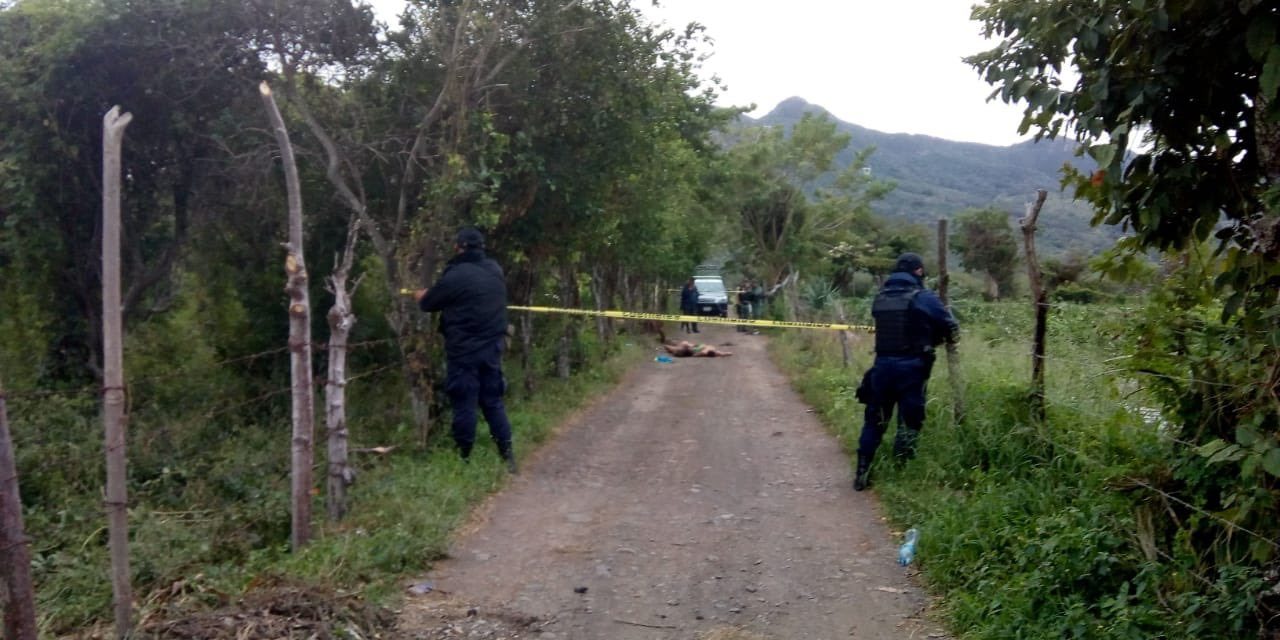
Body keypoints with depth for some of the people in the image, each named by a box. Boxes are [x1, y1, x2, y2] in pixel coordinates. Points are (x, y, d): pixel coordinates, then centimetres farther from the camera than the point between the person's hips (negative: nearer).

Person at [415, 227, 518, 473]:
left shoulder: (456, 275, -15)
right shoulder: (495, 271, 6)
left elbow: (428, 303, -3)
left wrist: (421, 295, 21)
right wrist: (431, 294, 29)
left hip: (464, 350, -6)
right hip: (492, 347, 6)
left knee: (464, 404, 2)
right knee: (492, 401, 12)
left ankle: (463, 458, 10)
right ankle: (507, 455, 11)